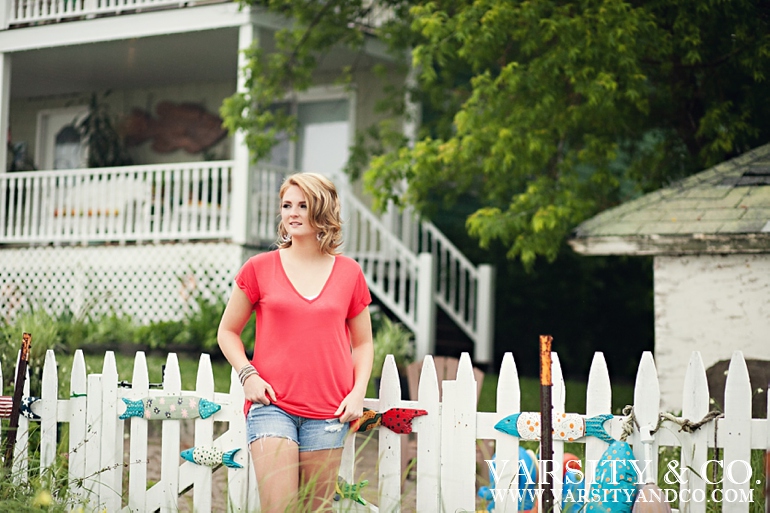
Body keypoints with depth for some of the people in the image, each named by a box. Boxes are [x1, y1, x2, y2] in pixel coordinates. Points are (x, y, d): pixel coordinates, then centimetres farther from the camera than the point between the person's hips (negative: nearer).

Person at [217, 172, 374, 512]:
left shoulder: (349, 273, 8)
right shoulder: (259, 268, 4)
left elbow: (363, 343, 16)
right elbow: (228, 332, 12)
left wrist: (358, 393, 0)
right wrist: (247, 374, -5)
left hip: (328, 412, 2)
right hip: (272, 405, -1)